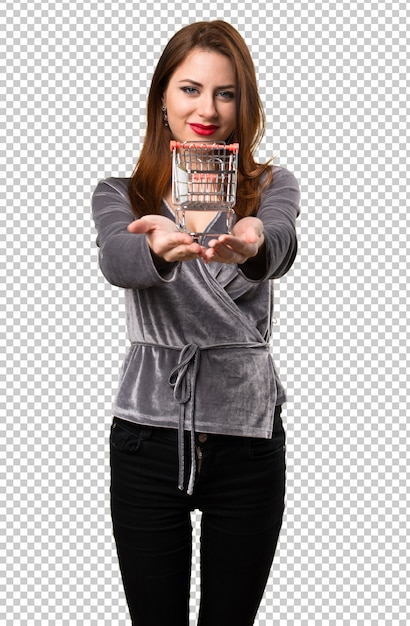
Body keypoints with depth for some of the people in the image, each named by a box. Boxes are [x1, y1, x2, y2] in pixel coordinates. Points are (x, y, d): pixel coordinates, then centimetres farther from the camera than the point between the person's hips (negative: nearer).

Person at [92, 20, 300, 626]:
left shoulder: (272, 186, 2)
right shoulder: (120, 194, 3)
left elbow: (280, 242, -22)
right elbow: (117, 259, -21)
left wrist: (250, 245, -47)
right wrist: (160, 249, -45)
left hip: (248, 438, 0)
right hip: (149, 434, 0)